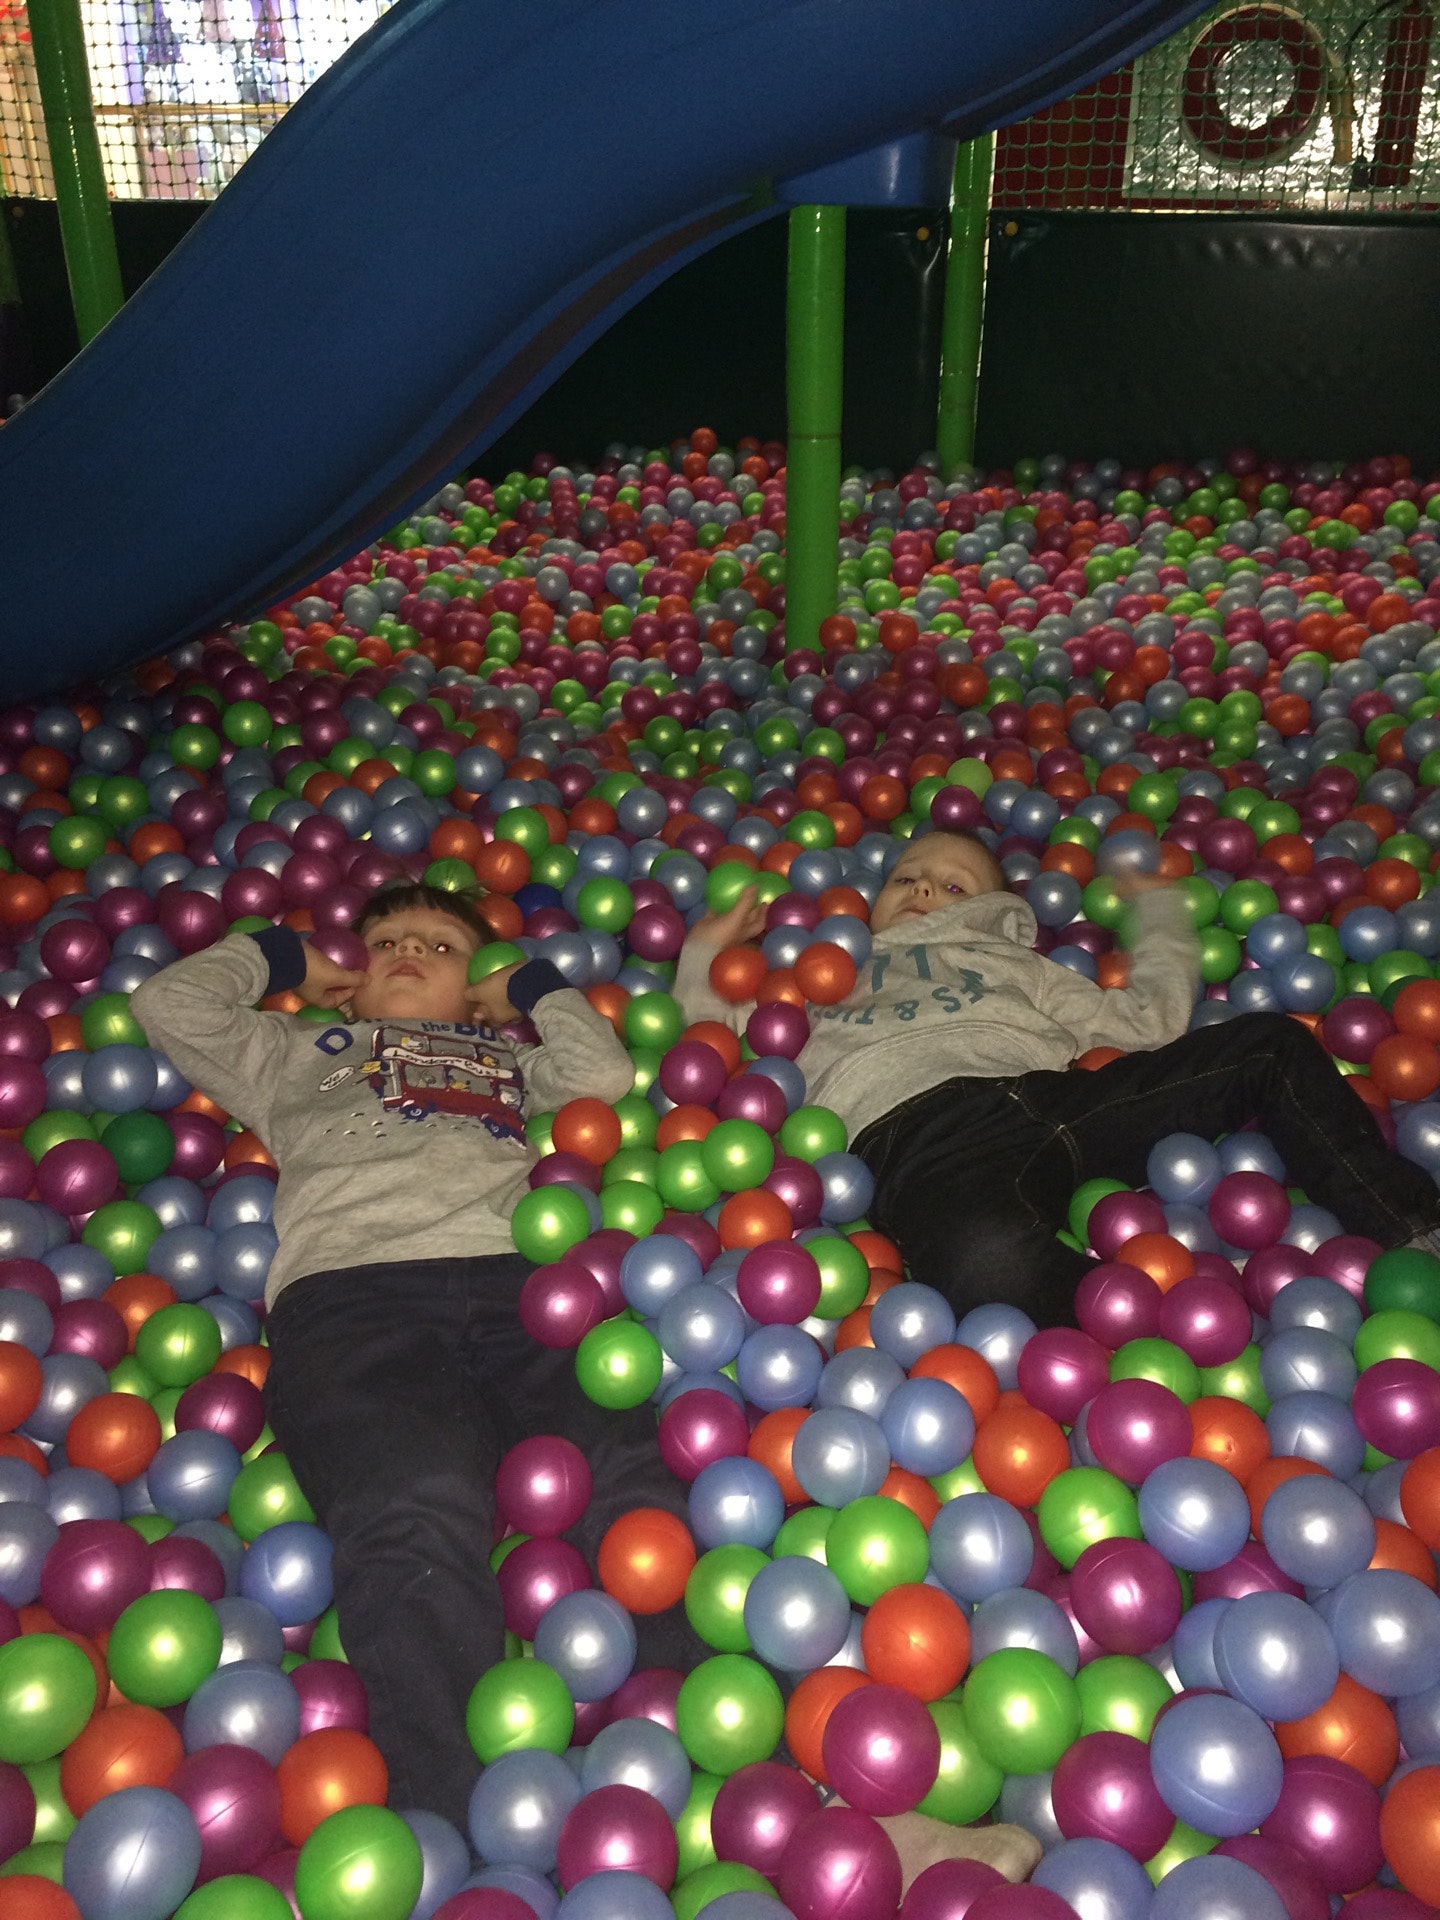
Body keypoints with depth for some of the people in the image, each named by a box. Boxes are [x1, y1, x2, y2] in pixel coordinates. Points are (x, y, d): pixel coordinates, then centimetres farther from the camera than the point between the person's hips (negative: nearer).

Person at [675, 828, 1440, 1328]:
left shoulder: (1010, 963, 37)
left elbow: (1149, 1019, 27)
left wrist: (1159, 908, 35)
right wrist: (704, 950, 30)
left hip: (1046, 1090, 4)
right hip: (912, 1122, -3)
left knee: (1273, 1045, -6)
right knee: (990, 1258, -43)